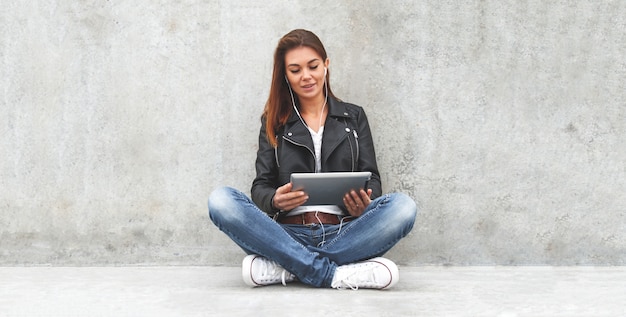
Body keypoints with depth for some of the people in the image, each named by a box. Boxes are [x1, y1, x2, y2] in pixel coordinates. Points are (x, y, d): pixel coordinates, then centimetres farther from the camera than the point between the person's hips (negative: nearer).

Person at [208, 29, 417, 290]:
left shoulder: (353, 117, 18)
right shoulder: (274, 123, 17)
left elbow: (372, 180, 11)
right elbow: (260, 186, 8)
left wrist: (364, 204, -15)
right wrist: (275, 200, -18)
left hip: (343, 233, 1)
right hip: (289, 234, 0)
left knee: (403, 206, -29)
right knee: (220, 200, -27)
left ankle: (283, 268, -28)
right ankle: (335, 274, -30)